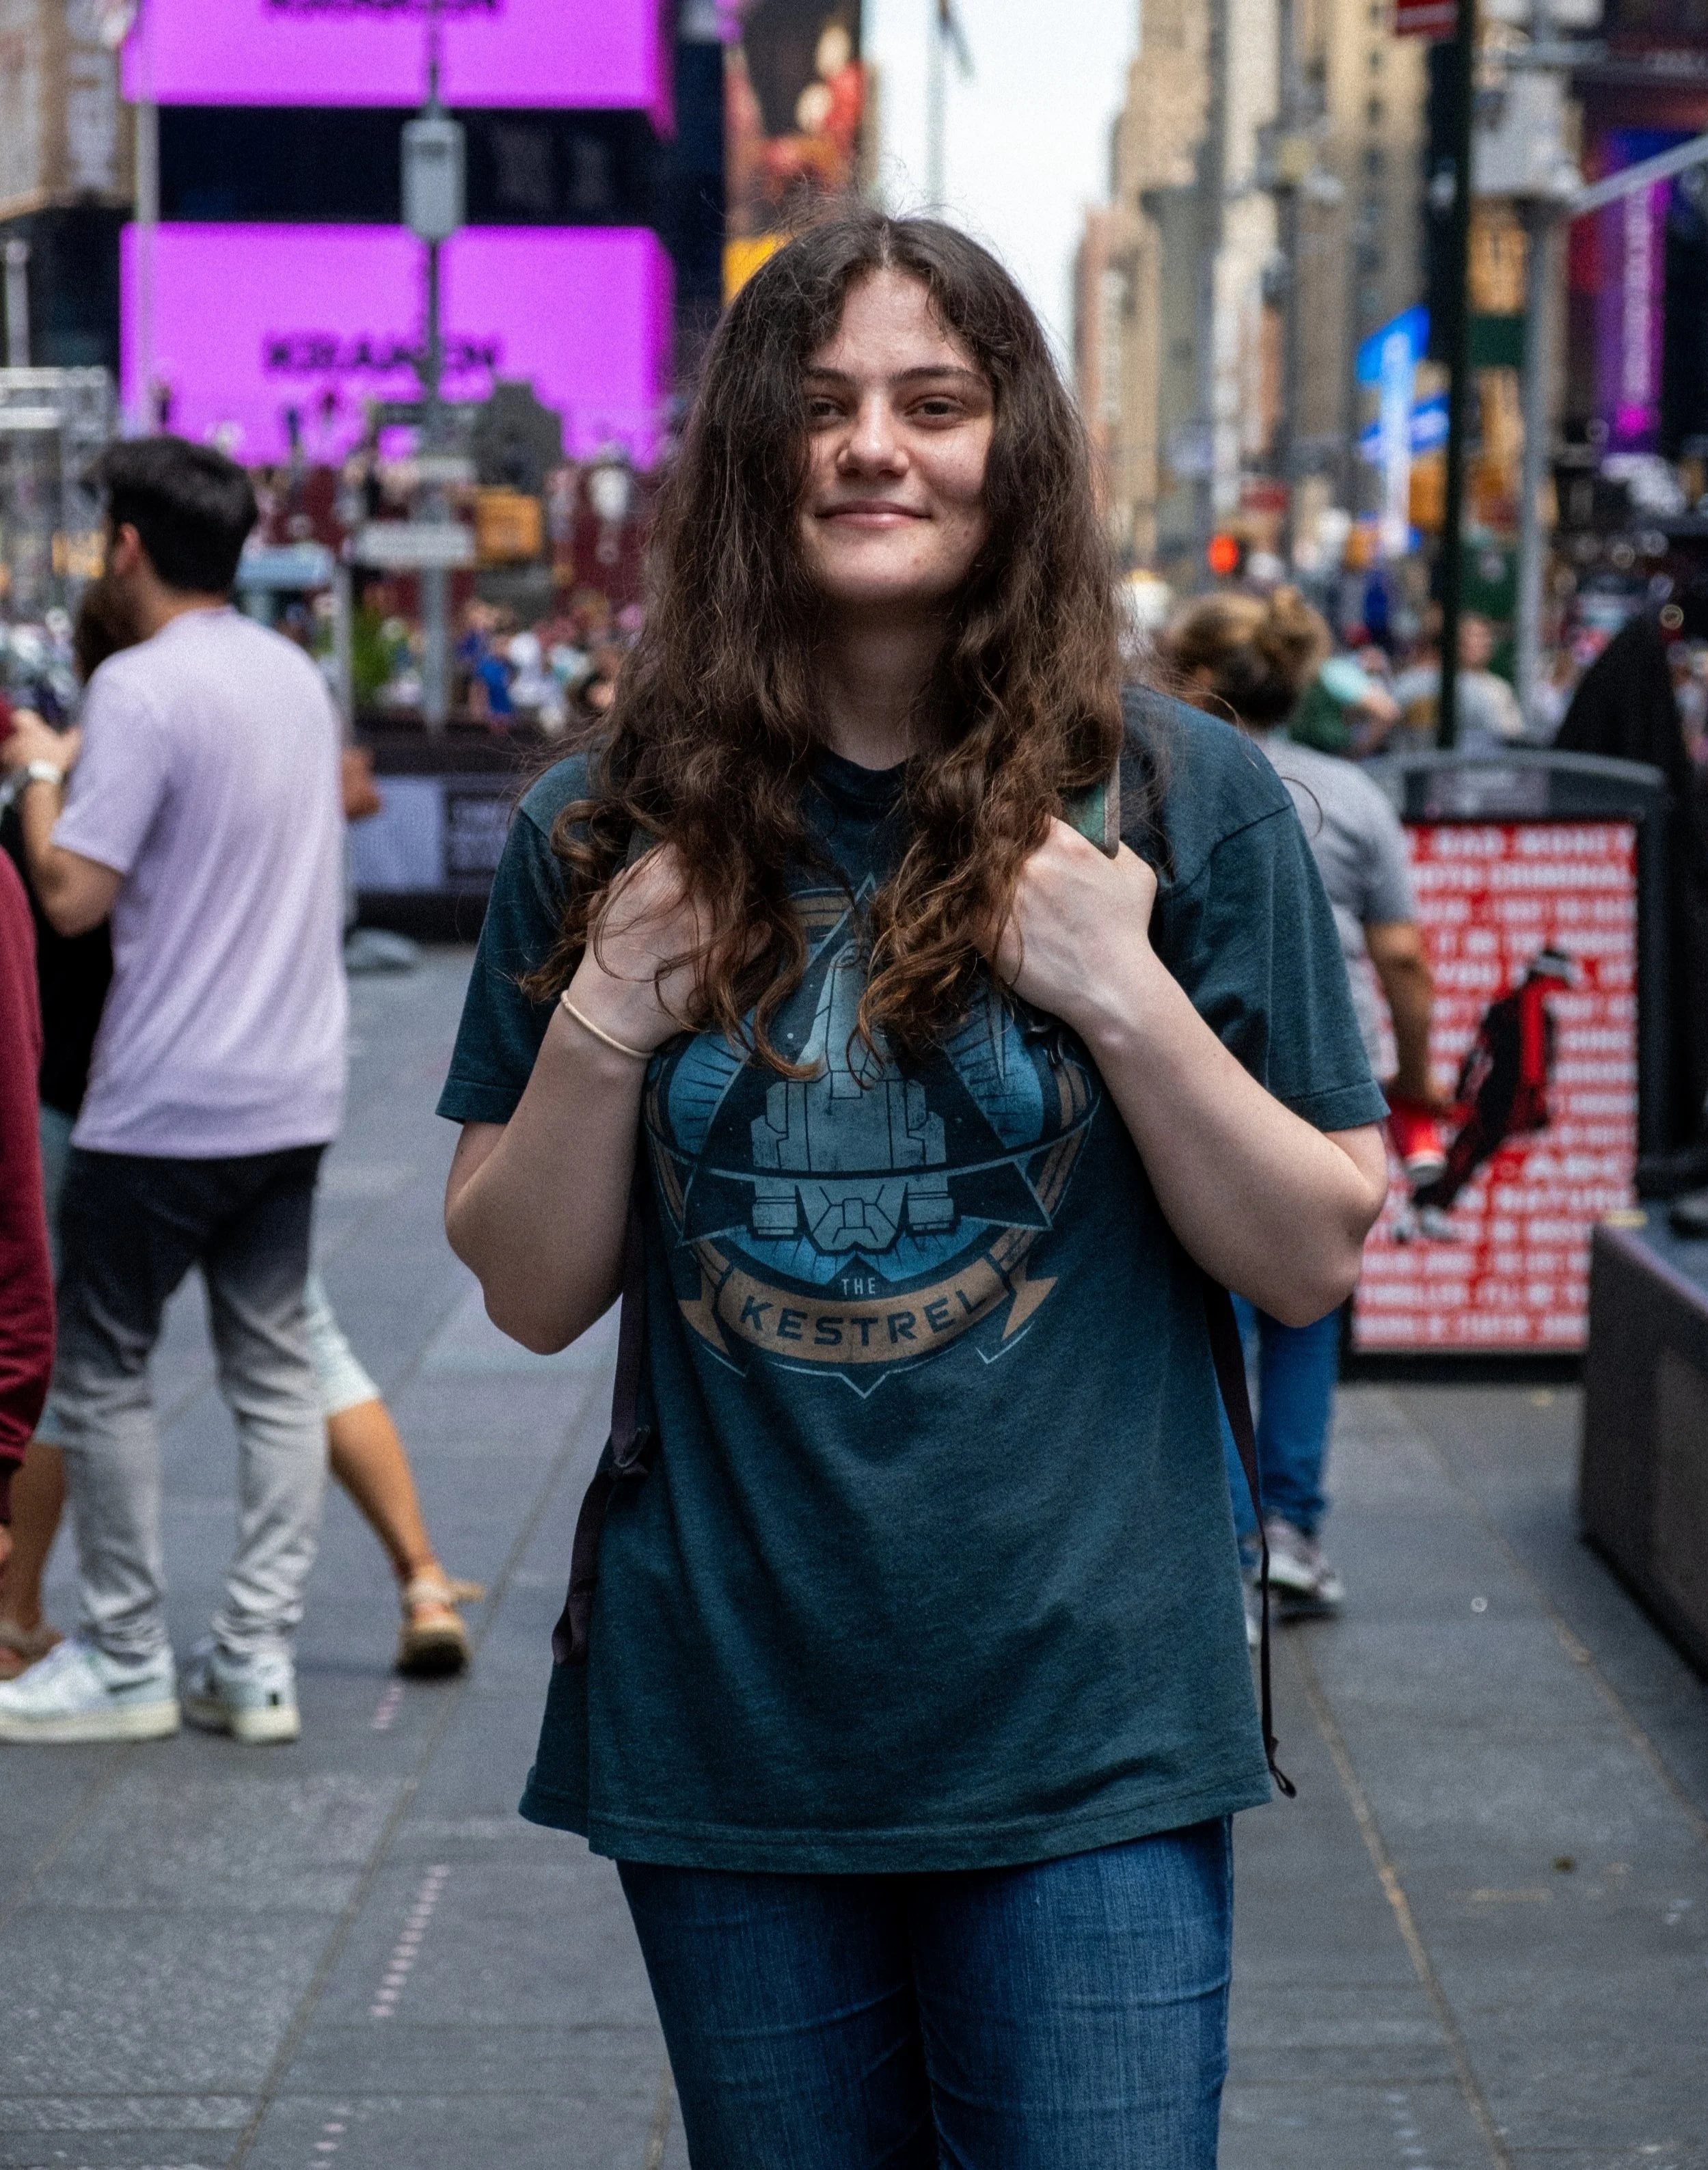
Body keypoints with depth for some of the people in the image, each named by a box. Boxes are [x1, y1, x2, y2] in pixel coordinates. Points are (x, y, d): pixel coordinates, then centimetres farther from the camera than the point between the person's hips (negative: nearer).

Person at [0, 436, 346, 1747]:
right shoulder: (297, 675, 10)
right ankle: (260, 1661, 9)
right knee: (275, 1368, 9)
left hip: (164, 1101, -7)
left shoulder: (142, 687, -15)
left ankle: (125, 1663, 9)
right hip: (296, 1093, 7)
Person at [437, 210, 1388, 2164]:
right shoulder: (608, 834, 3)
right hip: (722, 1720, 2)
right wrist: (598, 1027, -10)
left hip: (1085, 1736, -2)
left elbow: (1313, 1262, -1)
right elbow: (530, 1295, 5)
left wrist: (1129, 998, -15)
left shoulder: (1180, 805, -2)